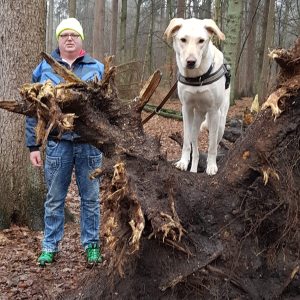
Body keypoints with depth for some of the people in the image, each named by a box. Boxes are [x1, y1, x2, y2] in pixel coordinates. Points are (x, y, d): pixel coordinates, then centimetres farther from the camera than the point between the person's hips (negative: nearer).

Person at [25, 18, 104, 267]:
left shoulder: (96, 68, 6)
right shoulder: (44, 69, 5)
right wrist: (33, 146, 2)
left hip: (89, 144, 0)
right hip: (57, 144, 0)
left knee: (90, 198, 8)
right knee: (54, 199, 9)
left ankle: (92, 245, 21)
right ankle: (50, 246, 22)